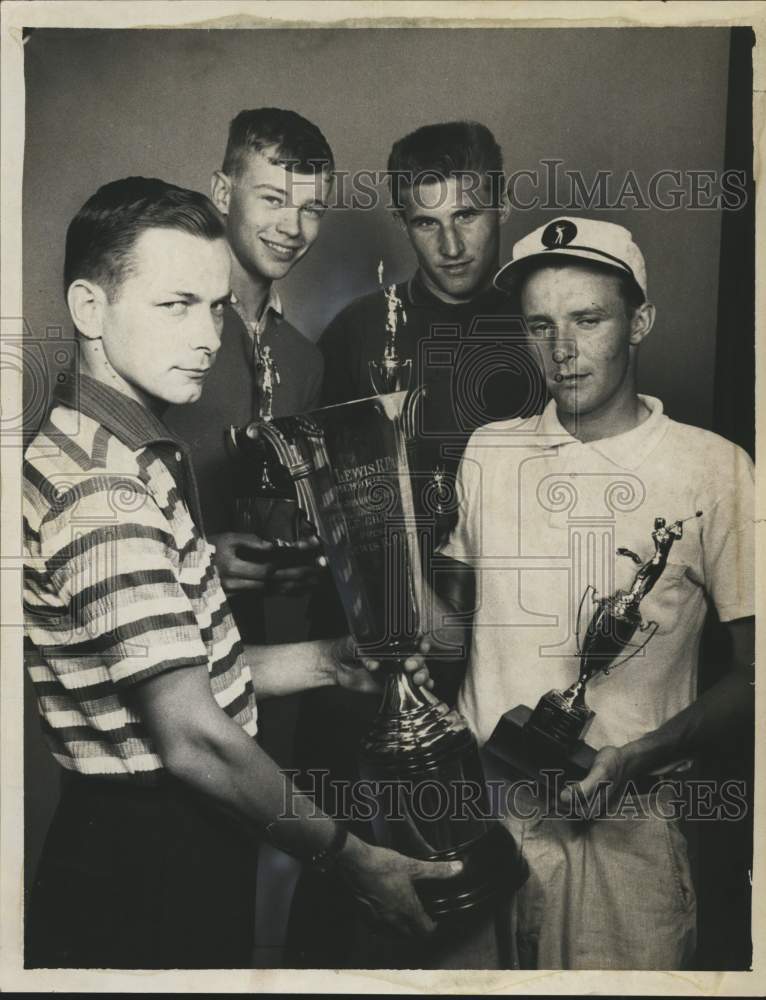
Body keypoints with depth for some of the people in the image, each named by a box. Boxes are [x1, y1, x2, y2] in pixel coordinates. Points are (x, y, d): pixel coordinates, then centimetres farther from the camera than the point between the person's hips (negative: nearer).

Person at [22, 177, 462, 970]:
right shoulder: (98, 494, -26)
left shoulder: (143, 458, 7)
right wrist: (351, 857, -17)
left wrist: (331, 661, 5)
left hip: (194, 837, 9)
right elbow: (194, 738, -26)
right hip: (143, 866, -9)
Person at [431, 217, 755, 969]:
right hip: (479, 808, 3)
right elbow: (451, 630, 9)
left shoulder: (713, 469, -7)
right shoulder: (487, 453, 4)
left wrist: (633, 759, -15)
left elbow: (751, 673, -4)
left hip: (625, 826, -2)